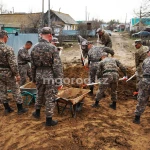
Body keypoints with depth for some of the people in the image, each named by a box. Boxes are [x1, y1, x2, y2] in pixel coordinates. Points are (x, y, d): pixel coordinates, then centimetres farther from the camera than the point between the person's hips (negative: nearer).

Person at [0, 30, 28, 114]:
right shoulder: (8, 49, -20)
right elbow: (13, 64, -20)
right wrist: (17, 74, -11)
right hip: (7, 73, -6)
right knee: (16, 90, 6)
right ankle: (20, 109, 14)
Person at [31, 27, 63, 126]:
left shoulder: (34, 48, 3)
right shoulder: (52, 48, -15)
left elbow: (33, 65, 10)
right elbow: (57, 66, -17)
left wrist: (34, 78, 20)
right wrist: (60, 80, -12)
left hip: (39, 75, 6)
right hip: (50, 76, -5)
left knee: (40, 95, 25)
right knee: (50, 98, 6)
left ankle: (37, 112, 42)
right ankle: (49, 120, 16)